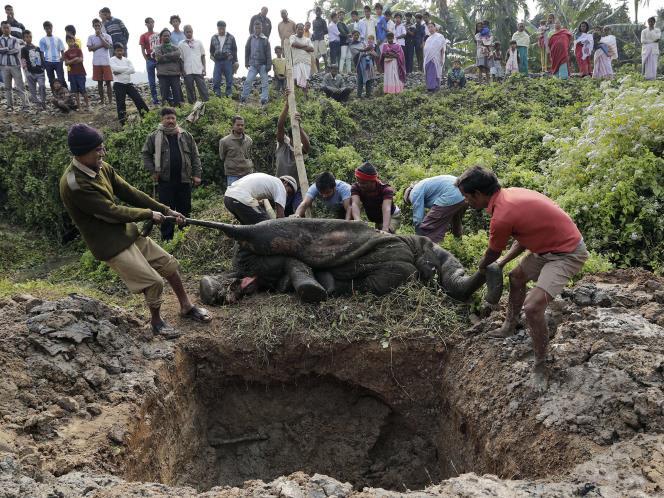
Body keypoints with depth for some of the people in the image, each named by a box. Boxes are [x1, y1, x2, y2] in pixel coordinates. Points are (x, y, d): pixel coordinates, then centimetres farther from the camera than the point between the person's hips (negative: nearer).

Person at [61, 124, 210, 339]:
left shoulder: (102, 167, 0)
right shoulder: (74, 184, -25)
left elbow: (129, 192, 5)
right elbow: (112, 212, -23)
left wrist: (166, 210, 2)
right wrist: (149, 214, -11)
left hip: (128, 233, 8)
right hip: (111, 245, -8)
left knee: (169, 263, 10)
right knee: (154, 281, -9)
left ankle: (186, 307, 29)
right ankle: (156, 321, 18)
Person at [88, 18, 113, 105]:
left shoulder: (107, 36, 5)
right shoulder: (91, 37, 9)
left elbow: (107, 46, -11)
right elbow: (90, 49, -2)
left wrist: (100, 36, -7)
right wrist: (101, 45, -7)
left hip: (106, 62, -2)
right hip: (96, 63, 2)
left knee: (108, 82, -3)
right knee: (99, 82, 6)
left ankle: (110, 101, -2)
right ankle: (102, 101, 11)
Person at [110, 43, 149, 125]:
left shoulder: (127, 60, 9)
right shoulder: (112, 60, -1)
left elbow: (133, 70, -6)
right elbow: (116, 68, -21)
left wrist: (120, 72, -15)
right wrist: (127, 68, -10)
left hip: (129, 83, 4)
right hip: (119, 85, -3)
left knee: (138, 99, -1)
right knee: (121, 103, -2)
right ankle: (122, 122, 6)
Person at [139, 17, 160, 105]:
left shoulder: (158, 35, 12)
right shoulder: (143, 36, 4)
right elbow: (143, 50, 1)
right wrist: (147, 60, -9)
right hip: (150, 59, -2)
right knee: (152, 81, 1)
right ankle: (155, 99, 4)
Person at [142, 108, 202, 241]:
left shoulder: (186, 136, 8)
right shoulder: (154, 137, 3)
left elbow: (195, 156, 8)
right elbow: (146, 154, 10)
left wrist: (197, 174, 1)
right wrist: (152, 171, -1)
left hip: (184, 180, 2)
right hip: (165, 181, -2)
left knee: (185, 210, 9)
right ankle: (167, 239, 9)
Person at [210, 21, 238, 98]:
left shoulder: (231, 37, 6)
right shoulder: (213, 38, 12)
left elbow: (234, 50, 6)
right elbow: (211, 50, 22)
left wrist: (235, 61, 2)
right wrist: (212, 56, 6)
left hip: (228, 61, -2)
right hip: (218, 61, 2)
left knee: (229, 79, 1)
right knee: (216, 79, -4)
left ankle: (228, 94, 9)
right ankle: (217, 94, 3)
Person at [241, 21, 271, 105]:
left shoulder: (265, 39, -3)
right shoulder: (251, 39, 4)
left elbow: (268, 53, -3)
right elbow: (247, 50, 12)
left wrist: (269, 65, -8)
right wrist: (246, 62, 9)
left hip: (263, 65, -2)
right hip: (253, 64, 2)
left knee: (265, 82, 1)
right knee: (248, 81, -3)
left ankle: (264, 99, 6)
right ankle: (243, 97, 5)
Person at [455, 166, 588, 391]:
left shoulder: (502, 217, -25)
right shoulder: (511, 193, 1)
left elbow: (492, 254, -4)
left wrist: (481, 269, 17)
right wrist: (503, 262, 16)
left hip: (567, 254, -10)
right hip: (552, 244, 10)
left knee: (532, 306, -20)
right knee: (516, 276, 24)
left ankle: (541, 368, -4)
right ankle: (509, 327, 42)